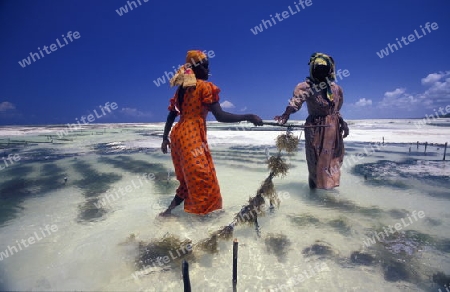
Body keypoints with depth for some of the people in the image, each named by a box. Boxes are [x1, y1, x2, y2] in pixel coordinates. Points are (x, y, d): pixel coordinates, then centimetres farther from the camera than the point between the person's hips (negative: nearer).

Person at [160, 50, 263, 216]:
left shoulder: (182, 88, 15)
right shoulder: (205, 86, -8)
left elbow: (171, 116, 17)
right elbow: (220, 116, -17)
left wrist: (165, 138, 25)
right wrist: (248, 117, -11)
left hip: (178, 134, 9)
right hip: (193, 137, -8)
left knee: (189, 178, 21)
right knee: (201, 178, 4)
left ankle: (170, 209, 24)